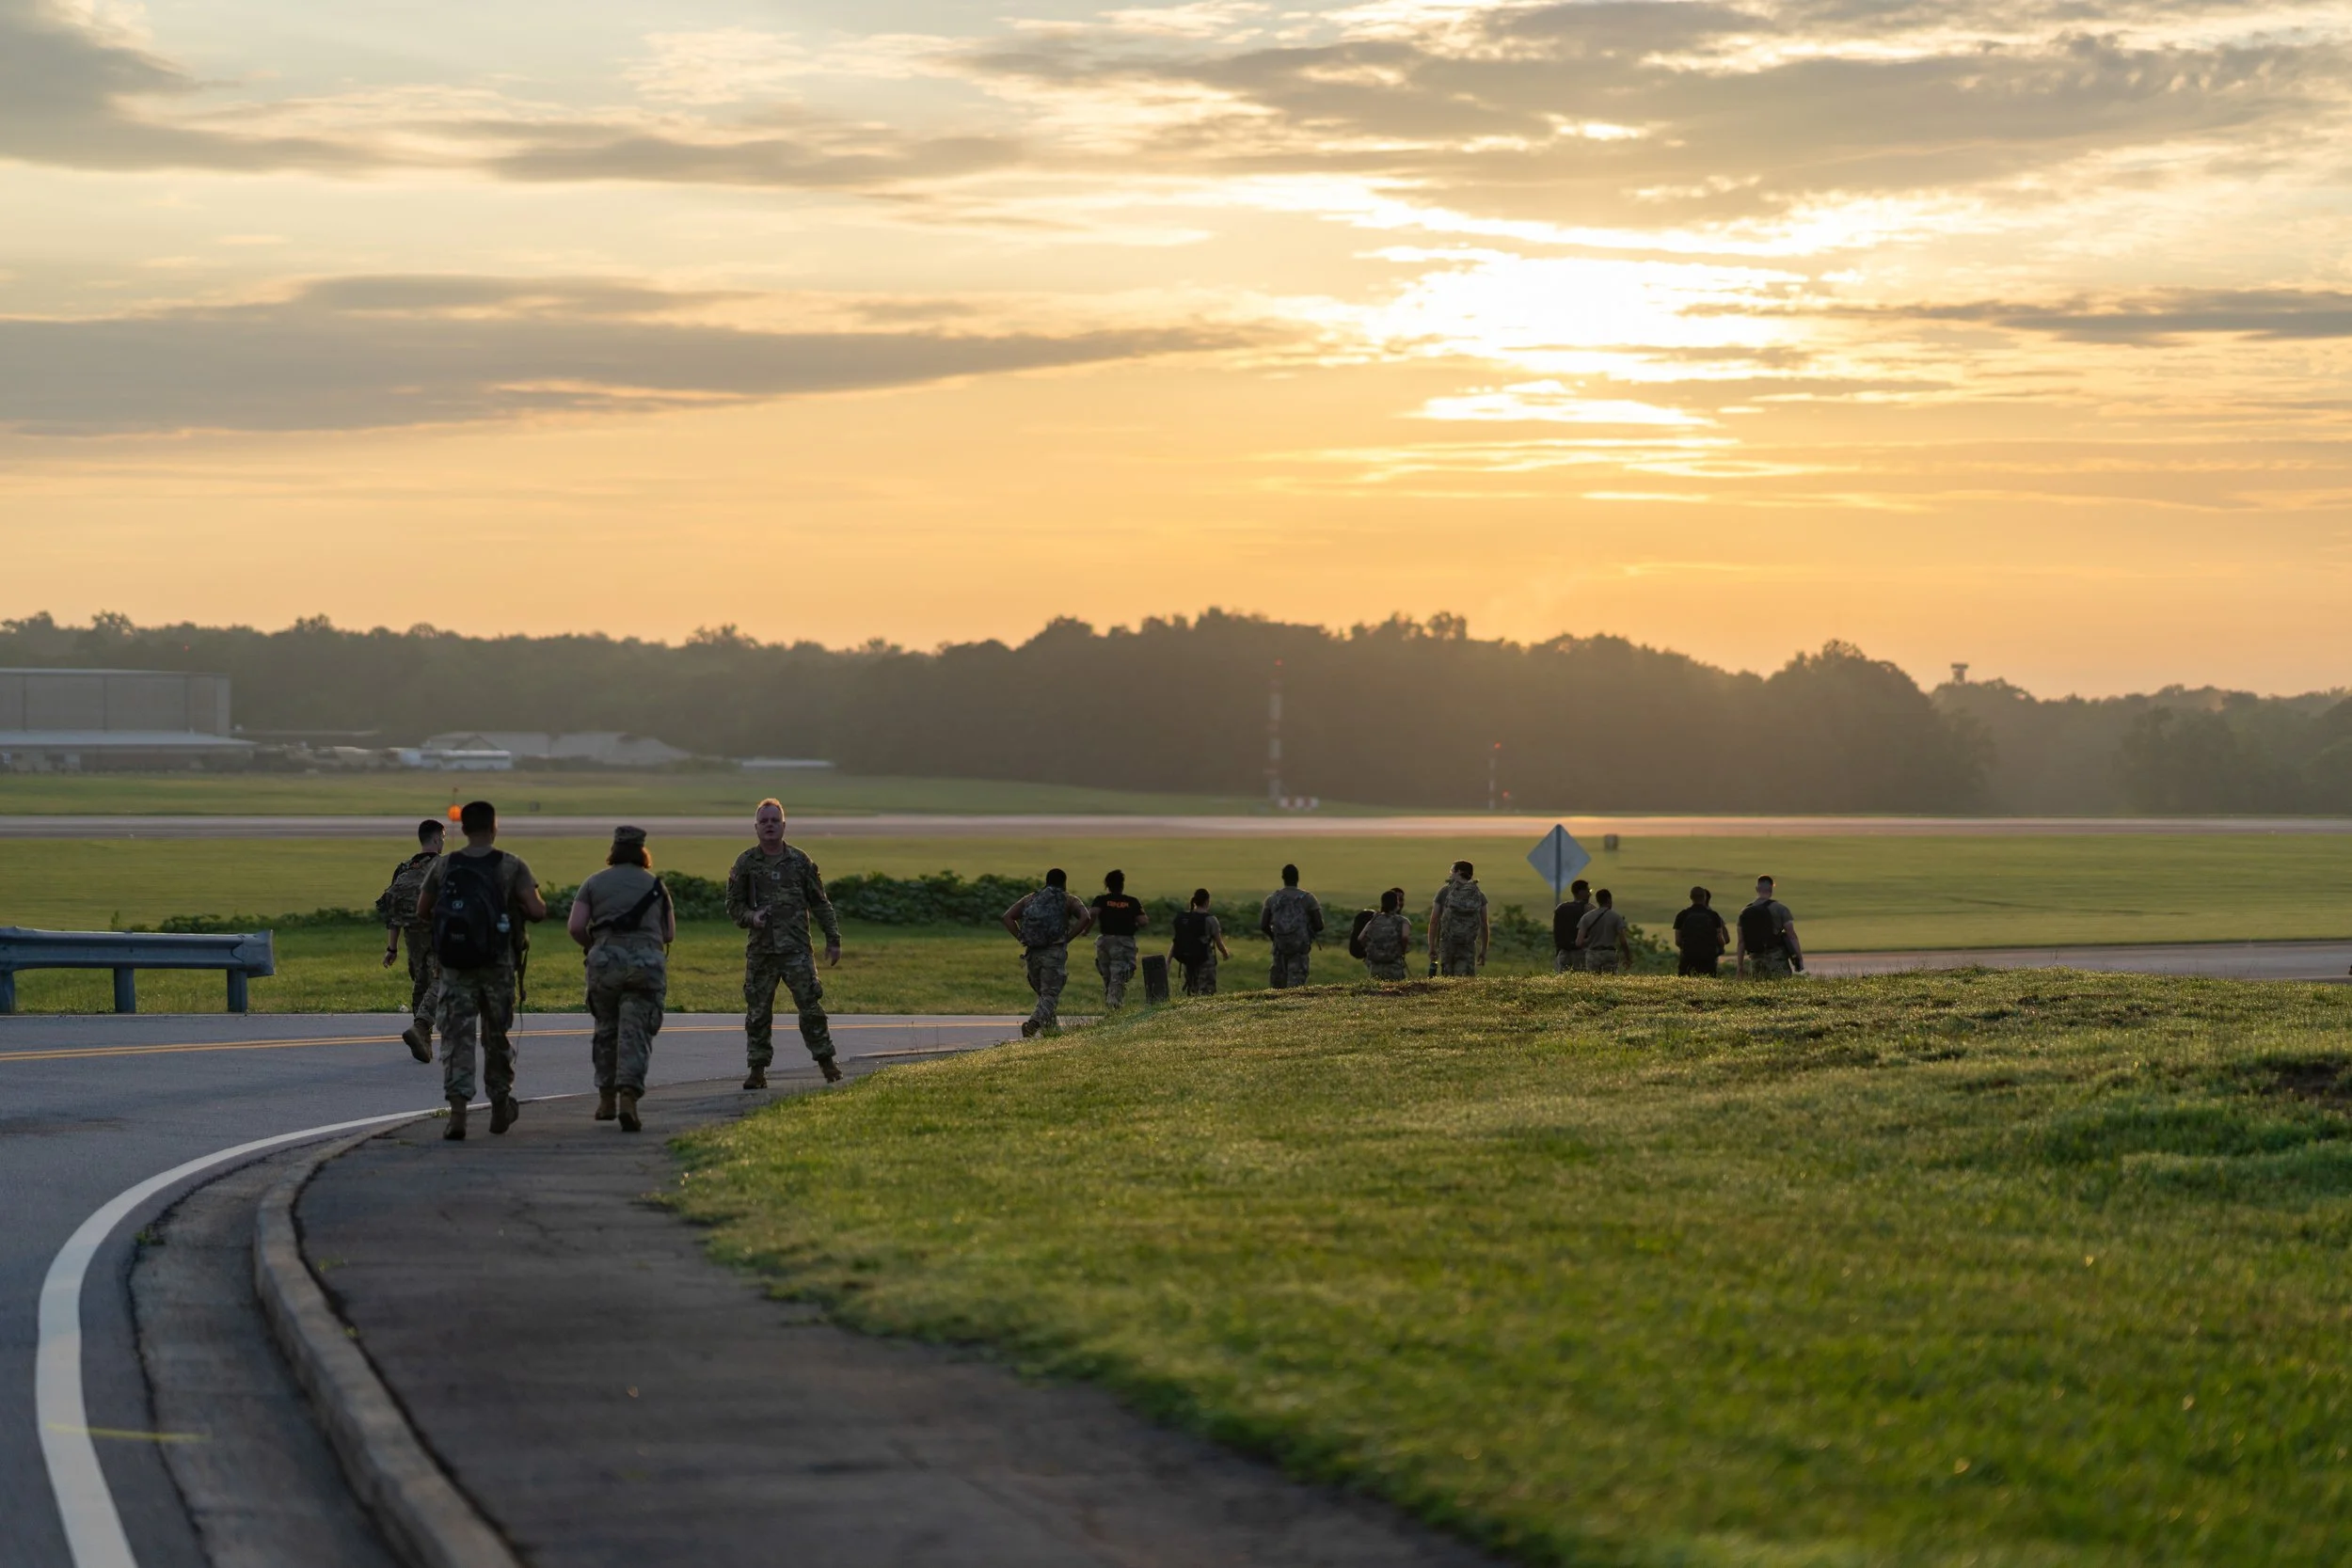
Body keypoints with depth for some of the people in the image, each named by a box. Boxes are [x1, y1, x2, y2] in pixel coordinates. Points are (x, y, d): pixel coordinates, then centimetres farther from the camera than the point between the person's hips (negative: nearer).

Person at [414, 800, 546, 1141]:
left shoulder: (443, 866, 1)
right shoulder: (511, 866, -4)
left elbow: (422, 912, 6)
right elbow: (537, 910, -11)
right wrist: (520, 912, 11)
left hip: (455, 963, 0)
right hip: (497, 965, 0)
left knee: (456, 1036, -1)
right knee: (497, 1036, 15)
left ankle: (457, 1109, -16)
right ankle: (500, 1106, 27)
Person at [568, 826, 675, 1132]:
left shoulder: (594, 883, 10)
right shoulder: (655, 885, 14)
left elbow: (575, 926, -1)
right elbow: (670, 933, 16)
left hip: (606, 960, 0)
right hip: (648, 962, 0)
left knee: (606, 1029, 17)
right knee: (636, 1033, -3)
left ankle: (606, 1099, 22)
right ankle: (628, 1097, -20)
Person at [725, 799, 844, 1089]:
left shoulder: (800, 862, 7)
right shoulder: (745, 864, 6)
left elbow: (820, 904, 11)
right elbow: (734, 905, 9)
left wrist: (833, 940, 8)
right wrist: (751, 917, -12)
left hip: (796, 948, -1)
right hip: (760, 950, 1)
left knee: (810, 1005, -7)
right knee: (758, 1012, 2)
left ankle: (826, 1062, 2)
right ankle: (757, 1070, 8)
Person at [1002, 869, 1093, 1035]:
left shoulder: (1029, 899, 18)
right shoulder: (1068, 900, 8)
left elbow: (1008, 917, 7)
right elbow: (1085, 917, -11)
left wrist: (1022, 938, 5)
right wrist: (1068, 938, -5)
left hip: (1032, 953, 4)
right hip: (1055, 952, -4)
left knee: (1044, 994, 20)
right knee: (1050, 995, -6)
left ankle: (1053, 1028, 22)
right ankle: (1033, 1022, -29)